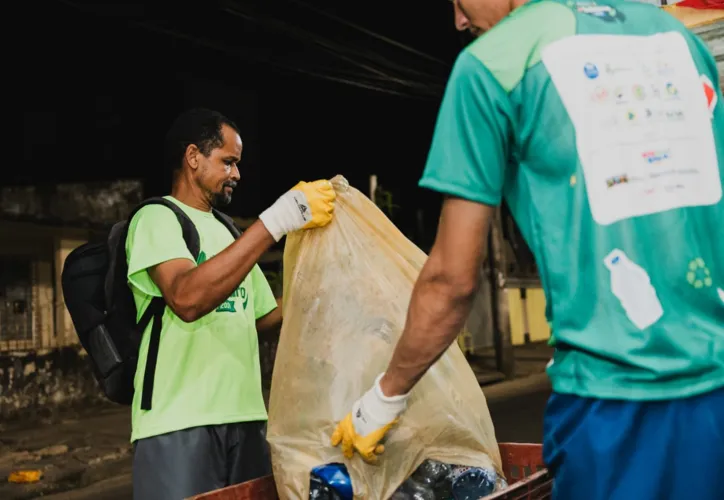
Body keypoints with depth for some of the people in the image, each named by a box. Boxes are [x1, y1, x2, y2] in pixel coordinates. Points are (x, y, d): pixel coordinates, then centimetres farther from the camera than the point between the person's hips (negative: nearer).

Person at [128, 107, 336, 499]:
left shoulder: (225, 232, 19)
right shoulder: (157, 218, -4)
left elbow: (263, 317, 23)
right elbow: (187, 298, -24)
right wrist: (277, 220, -26)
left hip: (245, 418, 7)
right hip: (180, 425, -7)